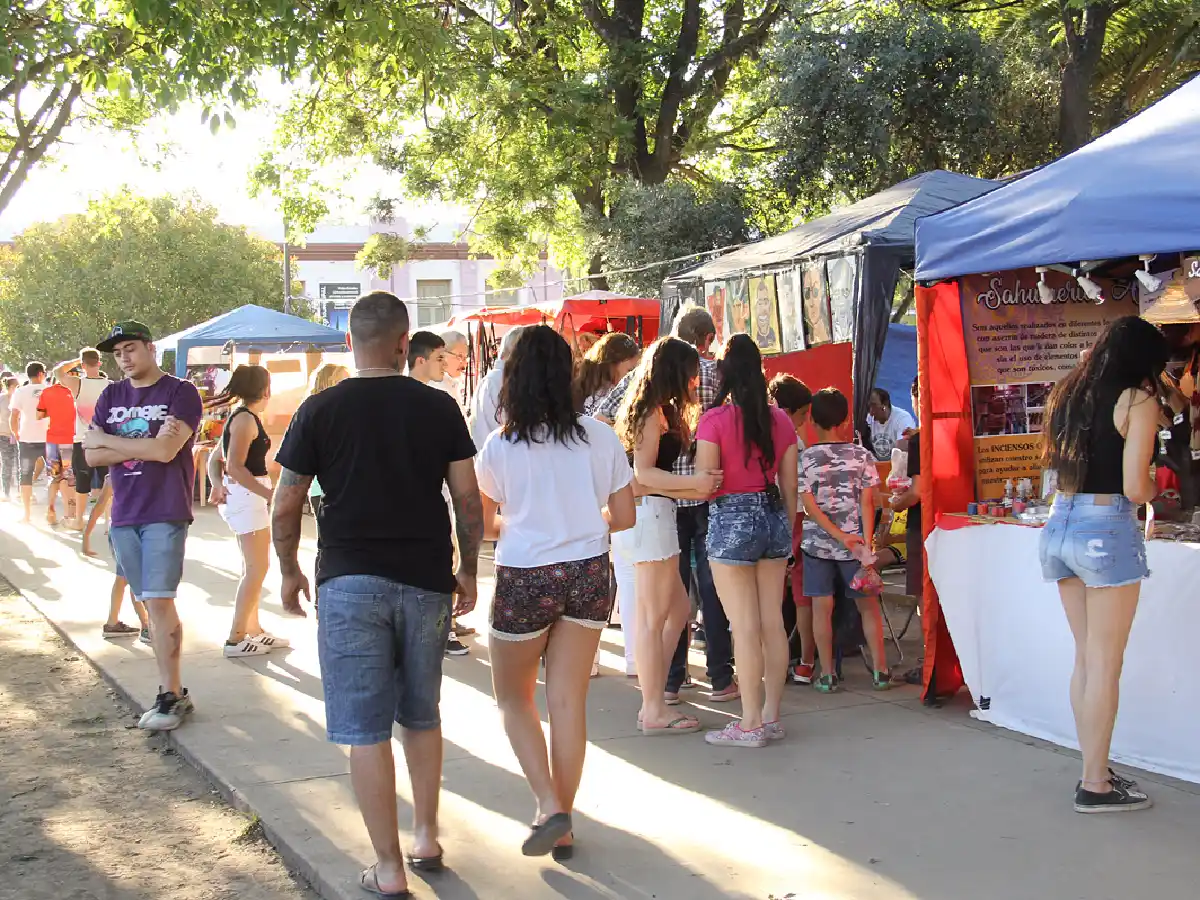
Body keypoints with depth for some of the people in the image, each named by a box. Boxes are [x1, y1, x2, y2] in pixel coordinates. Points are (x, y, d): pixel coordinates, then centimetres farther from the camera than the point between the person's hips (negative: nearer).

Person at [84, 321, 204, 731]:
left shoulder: (181, 393, -4)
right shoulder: (111, 396, 13)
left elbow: (166, 451, -16)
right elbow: (92, 456, 4)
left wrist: (108, 440, -5)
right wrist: (142, 446, -10)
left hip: (165, 513, -5)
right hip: (123, 513, 5)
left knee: (159, 601, -10)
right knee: (150, 603, 7)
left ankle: (171, 695, -4)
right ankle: (172, 687, 13)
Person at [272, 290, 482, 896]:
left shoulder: (320, 410, -4)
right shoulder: (438, 407, 0)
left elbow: (285, 508, -1)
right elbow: (468, 499, 1)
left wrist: (289, 572, 14)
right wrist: (468, 569, 14)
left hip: (350, 582, -2)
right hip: (426, 580, 3)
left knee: (365, 729, 2)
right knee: (421, 716, 21)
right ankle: (426, 836, 28)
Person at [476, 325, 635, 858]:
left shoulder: (500, 446, -10)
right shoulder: (600, 438, -4)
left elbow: (483, 527, -1)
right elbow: (623, 517, 2)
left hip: (524, 579, -3)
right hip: (587, 575, 3)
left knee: (514, 697, 15)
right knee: (569, 700, 10)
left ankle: (549, 806, -1)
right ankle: (562, 826, 18)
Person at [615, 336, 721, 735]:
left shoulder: (656, 410, 18)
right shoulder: (654, 411, -11)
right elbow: (643, 472, -19)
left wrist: (696, 487, 14)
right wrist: (693, 483, -27)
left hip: (653, 514, 10)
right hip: (651, 513, -10)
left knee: (677, 609, 13)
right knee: (654, 615, -5)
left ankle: (652, 700, 16)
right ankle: (654, 712, 1)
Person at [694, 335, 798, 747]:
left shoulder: (714, 420, -11)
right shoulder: (780, 420, 4)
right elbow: (789, 486, 9)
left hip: (731, 521, -5)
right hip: (774, 517, 5)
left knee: (745, 628, -2)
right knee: (773, 623, 10)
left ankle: (750, 724, 3)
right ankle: (771, 716, 17)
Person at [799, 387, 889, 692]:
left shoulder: (805, 459, -5)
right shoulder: (862, 455, -3)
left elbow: (809, 506, -10)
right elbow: (867, 502, -7)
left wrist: (840, 535, -10)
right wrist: (866, 542, -7)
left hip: (817, 543, -1)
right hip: (855, 543, 1)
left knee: (822, 608, 4)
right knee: (868, 605, 12)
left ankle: (827, 675, 7)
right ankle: (880, 670, 13)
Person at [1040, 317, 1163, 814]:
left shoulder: (1067, 394, 11)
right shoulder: (1138, 401, -8)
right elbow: (1135, 489, -14)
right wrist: (1159, 483, 7)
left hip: (1060, 525, 7)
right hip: (1107, 530, -7)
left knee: (1086, 658, 15)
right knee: (1105, 666, 1)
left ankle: (1096, 770, 22)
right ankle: (1095, 786, 6)